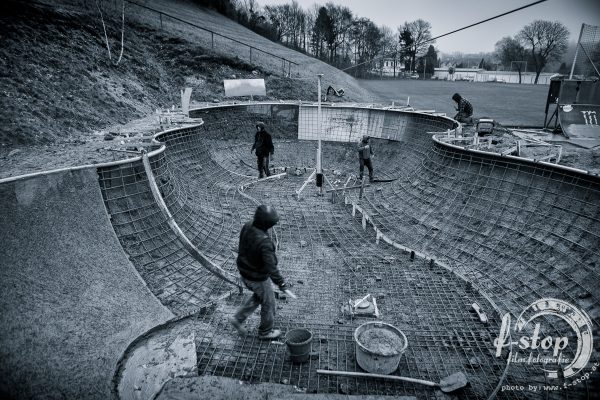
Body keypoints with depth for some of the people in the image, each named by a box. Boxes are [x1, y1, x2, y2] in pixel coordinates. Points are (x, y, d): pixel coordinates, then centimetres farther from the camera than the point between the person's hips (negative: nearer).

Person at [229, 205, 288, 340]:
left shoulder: (247, 227, -10)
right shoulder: (264, 241, -35)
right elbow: (270, 266, -31)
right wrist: (280, 282, -19)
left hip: (244, 273, 8)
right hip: (258, 277, -8)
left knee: (258, 295, 31)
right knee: (268, 303, 17)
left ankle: (238, 318, 31)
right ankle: (265, 332, 37)